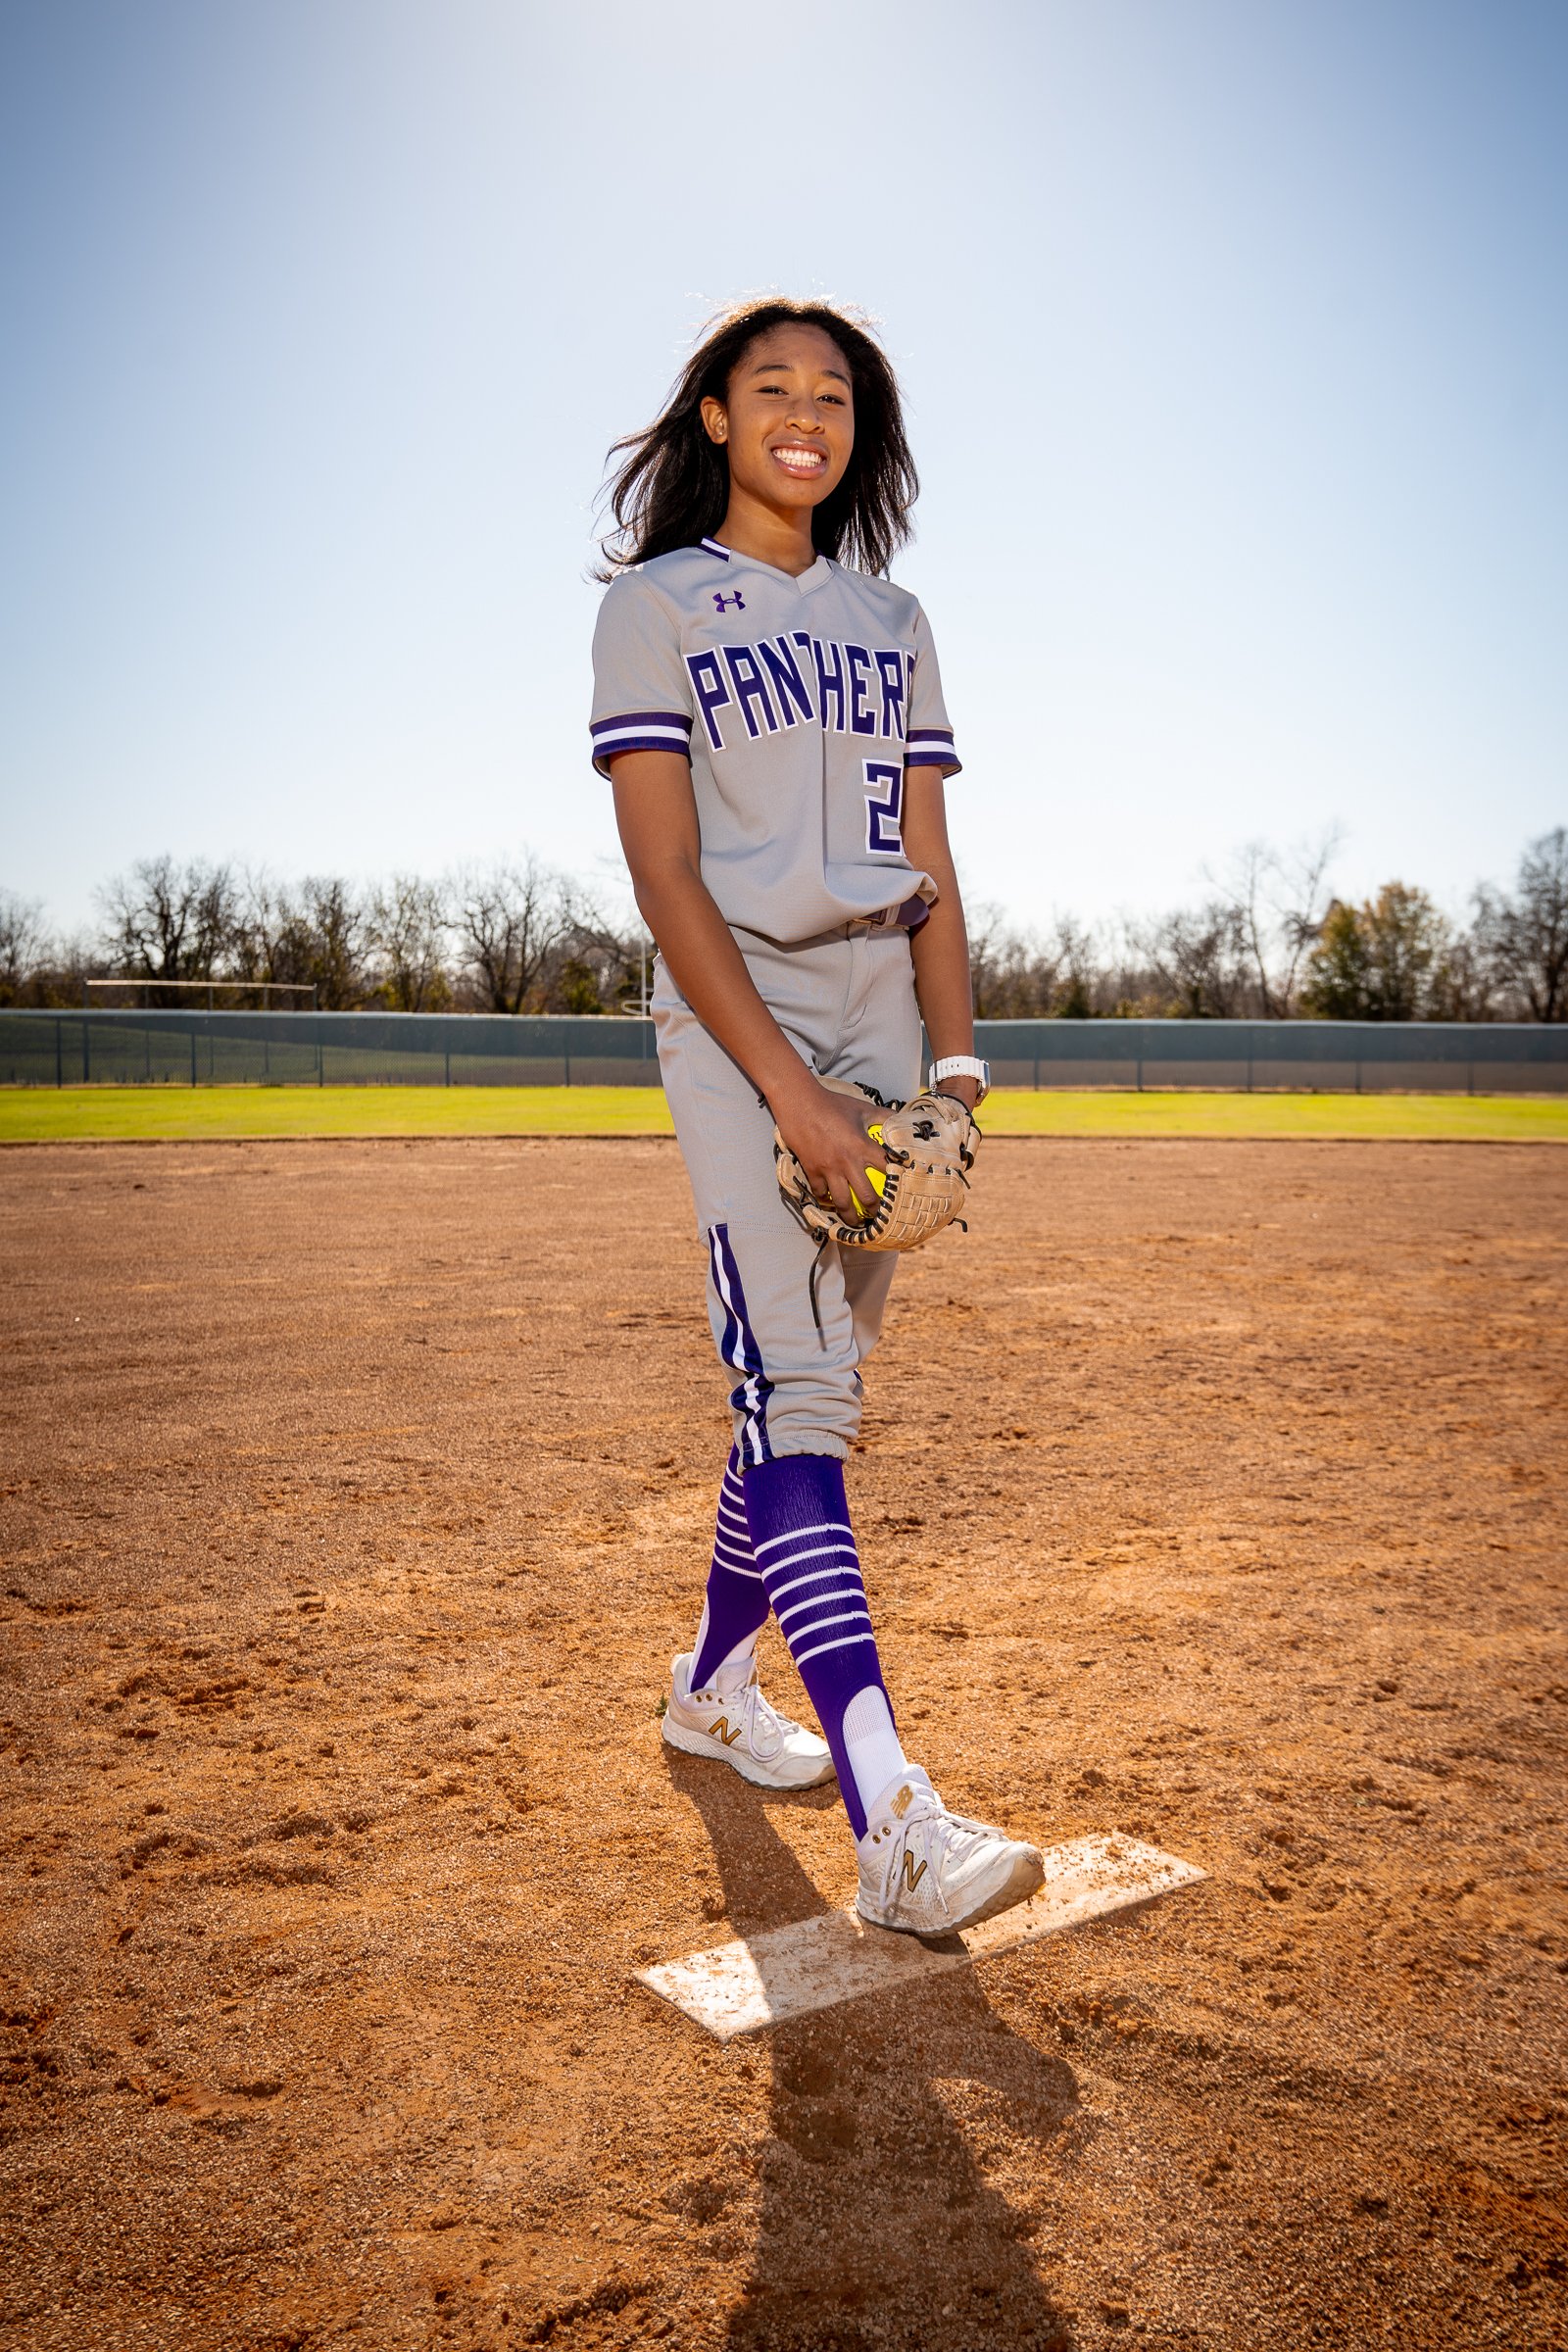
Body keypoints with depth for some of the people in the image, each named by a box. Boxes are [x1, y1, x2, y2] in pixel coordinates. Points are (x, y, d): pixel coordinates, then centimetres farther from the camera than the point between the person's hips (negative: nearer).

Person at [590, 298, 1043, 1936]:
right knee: (794, 1390, -16)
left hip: (877, 1023, 5)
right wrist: (789, 1092, -19)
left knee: (811, 1386, 7)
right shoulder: (655, 607, 3)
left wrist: (955, 1065, -1)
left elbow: (929, 871, 13)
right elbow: (667, 880, -9)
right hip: (733, 1020, -5)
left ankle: (712, 1688, 26)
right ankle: (892, 1820, -21)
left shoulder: (890, 622, 18)